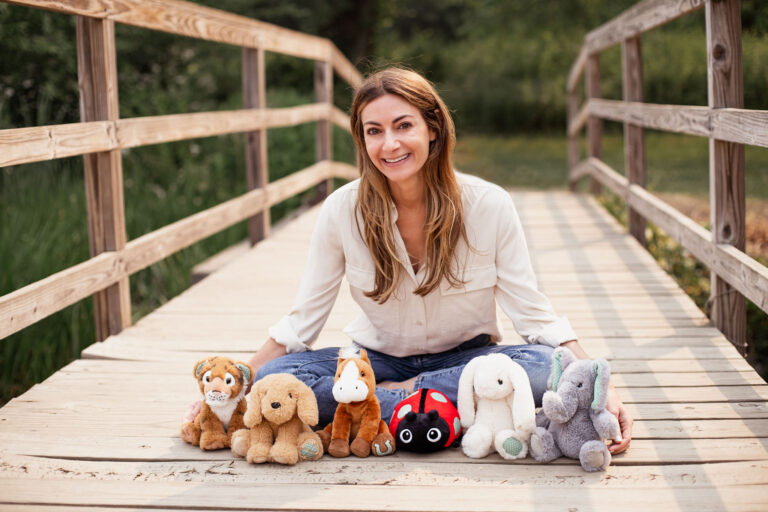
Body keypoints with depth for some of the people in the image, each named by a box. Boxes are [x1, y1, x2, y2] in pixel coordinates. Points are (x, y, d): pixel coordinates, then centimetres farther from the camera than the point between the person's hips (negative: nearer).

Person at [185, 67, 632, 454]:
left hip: (465, 358, -1)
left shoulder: (489, 206, -15)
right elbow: (303, 320, -4)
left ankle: (392, 399, -21)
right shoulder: (343, 210, -12)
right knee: (274, 379, -25)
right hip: (379, 358, 1)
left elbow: (535, 312, -11)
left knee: (542, 366, -33)